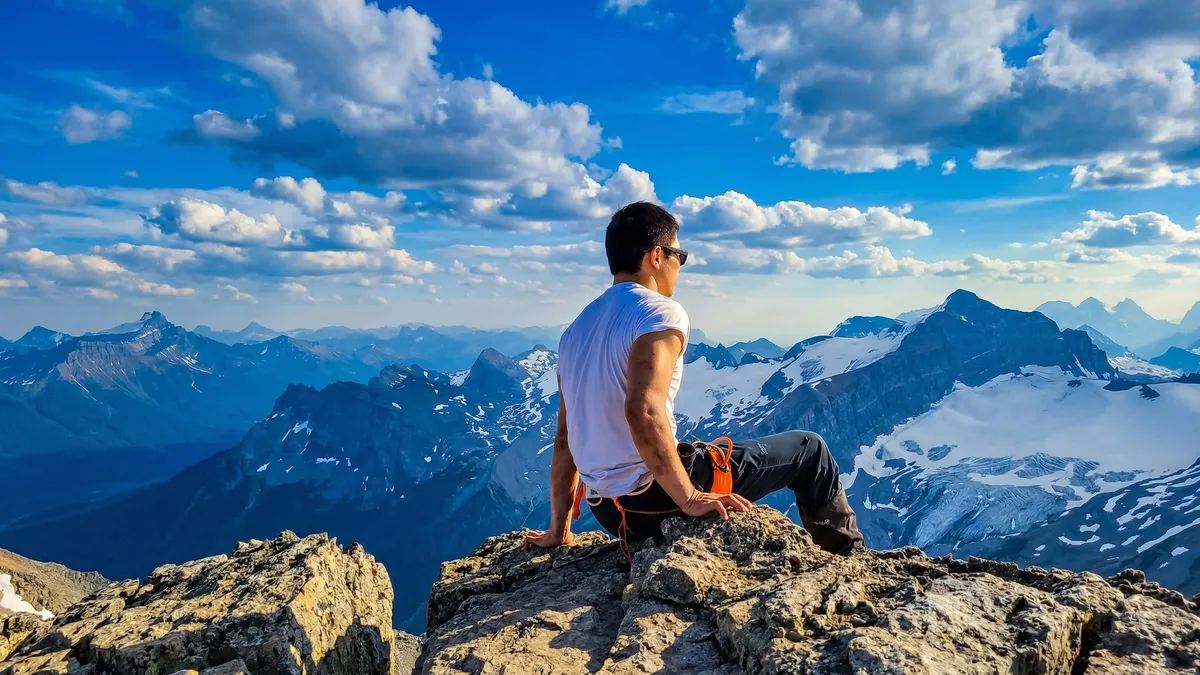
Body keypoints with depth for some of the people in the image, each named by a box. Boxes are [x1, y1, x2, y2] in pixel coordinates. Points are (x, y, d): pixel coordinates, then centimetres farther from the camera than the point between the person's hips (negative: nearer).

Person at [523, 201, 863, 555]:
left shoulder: (578, 327, 10)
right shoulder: (660, 312, -14)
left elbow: (565, 436, 13)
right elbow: (643, 412, -30)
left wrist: (558, 530, 18)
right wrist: (690, 499, -21)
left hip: (609, 511, 8)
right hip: (653, 501, -8)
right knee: (808, 447, 9)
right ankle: (850, 556, 33)